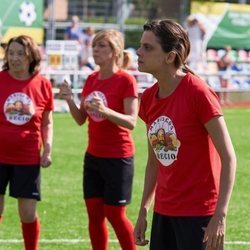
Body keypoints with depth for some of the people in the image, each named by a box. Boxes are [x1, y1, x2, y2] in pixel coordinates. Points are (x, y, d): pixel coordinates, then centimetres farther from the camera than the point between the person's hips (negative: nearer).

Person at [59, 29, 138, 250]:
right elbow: (81, 119, 10)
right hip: (93, 156, 7)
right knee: (94, 213, 8)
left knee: (115, 215, -1)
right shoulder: (91, 79, 7)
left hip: (118, 158, -7)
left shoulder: (125, 80, -13)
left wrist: (105, 110, -34)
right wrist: (69, 100, -9)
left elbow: (131, 122, -18)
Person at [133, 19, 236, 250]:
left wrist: (220, 215, -21)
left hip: (198, 214, -7)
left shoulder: (198, 93, -15)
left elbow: (229, 157, -14)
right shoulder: (148, 99, 5)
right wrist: (143, 211, 13)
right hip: (163, 213, 7)